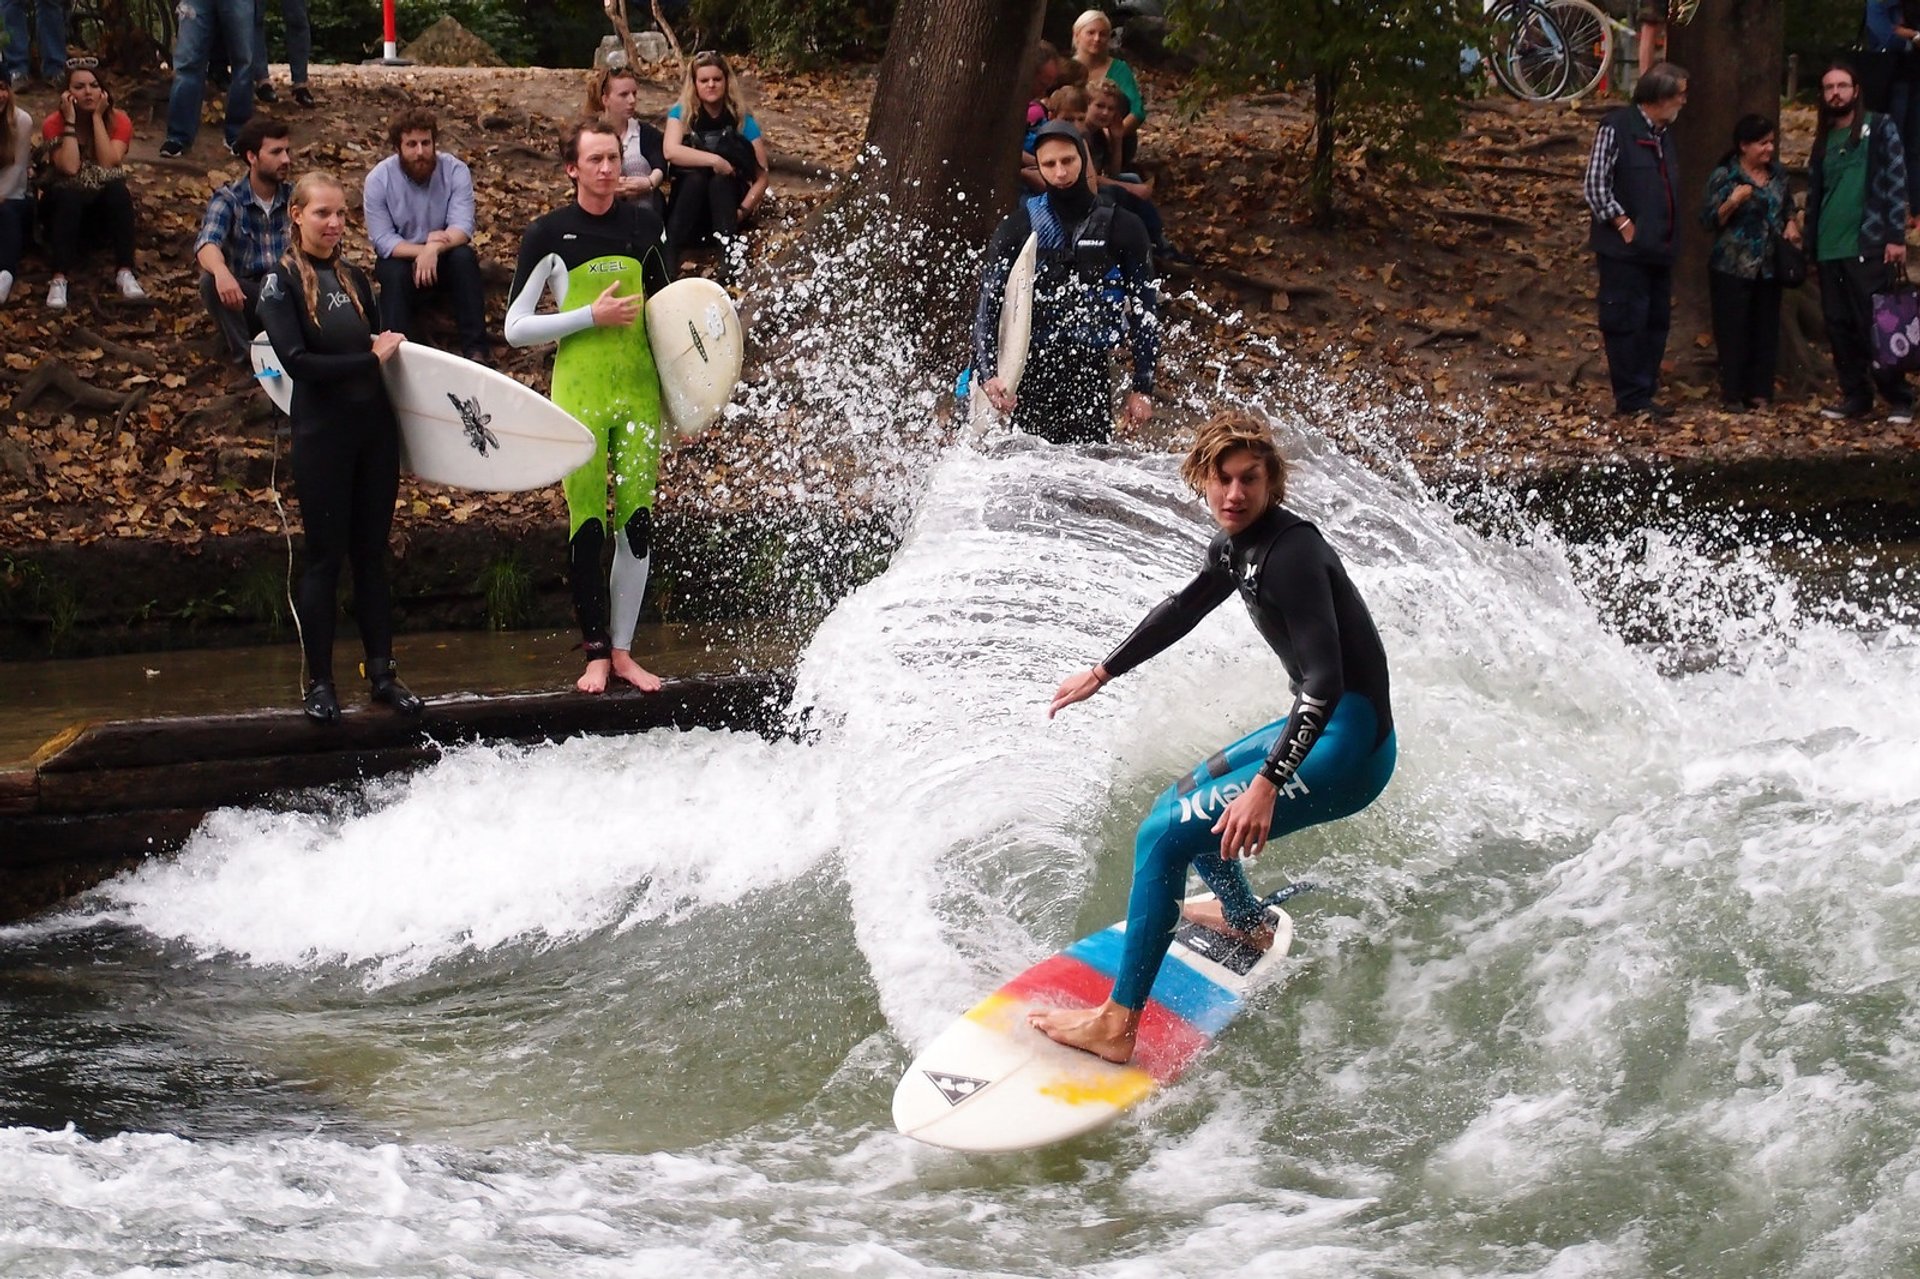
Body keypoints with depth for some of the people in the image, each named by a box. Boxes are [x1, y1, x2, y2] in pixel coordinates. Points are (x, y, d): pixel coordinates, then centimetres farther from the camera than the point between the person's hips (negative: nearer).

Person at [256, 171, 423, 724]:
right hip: (322, 434, -5)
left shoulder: (355, 279, 13)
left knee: (372, 554, 9)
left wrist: (391, 347, -1)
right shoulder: (280, 283, -6)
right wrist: (369, 359, -14)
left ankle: (382, 672, 15)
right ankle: (319, 682, 7)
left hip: (374, 429, 5)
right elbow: (298, 362, -16)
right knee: (325, 558, 0)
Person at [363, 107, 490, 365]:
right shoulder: (378, 179, -14)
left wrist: (434, 248, -43)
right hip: (400, 257, -1)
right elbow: (382, 241, -18)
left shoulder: (455, 171, -13)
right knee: (395, 273, -33)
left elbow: (463, 228, -23)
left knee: (464, 257, -31)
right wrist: (421, 250, -36)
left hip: (444, 258, 1)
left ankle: (476, 349, -31)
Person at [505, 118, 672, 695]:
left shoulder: (645, 226, 8)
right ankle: (596, 652, 6)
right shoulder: (549, 235, -3)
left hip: (639, 389, 3)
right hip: (578, 390, -3)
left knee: (637, 521, 2)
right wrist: (592, 316, -12)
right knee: (587, 523, -4)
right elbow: (515, 328, -3)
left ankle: (623, 650, 11)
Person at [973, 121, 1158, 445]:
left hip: (1091, 373, 0)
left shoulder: (1122, 229, 6)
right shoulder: (1018, 227, 5)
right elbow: (988, 303, -1)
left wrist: (1143, 388, 3)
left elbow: (1145, 311, 8)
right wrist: (987, 373, -16)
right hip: (1033, 374, 0)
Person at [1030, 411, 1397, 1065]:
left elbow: (1327, 679, -29)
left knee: (1164, 835, -16)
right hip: (1320, 727, 10)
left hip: (1348, 749, -10)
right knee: (1186, 796, 29)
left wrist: (1268, 785, -36)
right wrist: (1101, 675, 33)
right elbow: (1181, 610, 27)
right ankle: (1245, 919, 53)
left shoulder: (1290, 552, -22)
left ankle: (1117, 1026, -15)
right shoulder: (1236, 547, 7)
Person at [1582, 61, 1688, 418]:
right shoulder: (1617, 127, -10)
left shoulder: (1664, 134, 15)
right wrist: (1624, 224, -14)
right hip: (1626, 250, -8)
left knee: (1657, 321, 9)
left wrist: (1670, 234, 13)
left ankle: (1644, 394, 16)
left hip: (1658, 250, 8)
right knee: (1627, 321, -5)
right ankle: (1633, 398, -1)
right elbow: (1596, 185, -12)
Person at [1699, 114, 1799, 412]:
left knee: (1766, 331, 5)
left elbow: (1788, 207, 24)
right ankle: (1733, 394, 2)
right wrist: (1733, 202, -24)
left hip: (1769, 267, 5)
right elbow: (1709, 220, -8)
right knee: (1734, 331, -4)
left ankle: (1760, 392, 12)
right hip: (1733, 268, -5)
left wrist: (1791, 224, 3)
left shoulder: (1777, 174, 10)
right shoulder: (1724, 177, -6)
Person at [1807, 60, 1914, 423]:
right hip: (1829, 252, 6)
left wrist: (1896, 237, -13)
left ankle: (1899, 400, -1)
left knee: (1876, 326, -8)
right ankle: (1855, 396, 13)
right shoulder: (1823, 140, 17)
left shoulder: (1879, 130, 1)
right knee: (1839, 326, 5)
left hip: (1868, 247, -6)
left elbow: (1896, 185, -5)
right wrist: (1810, 246, 17)